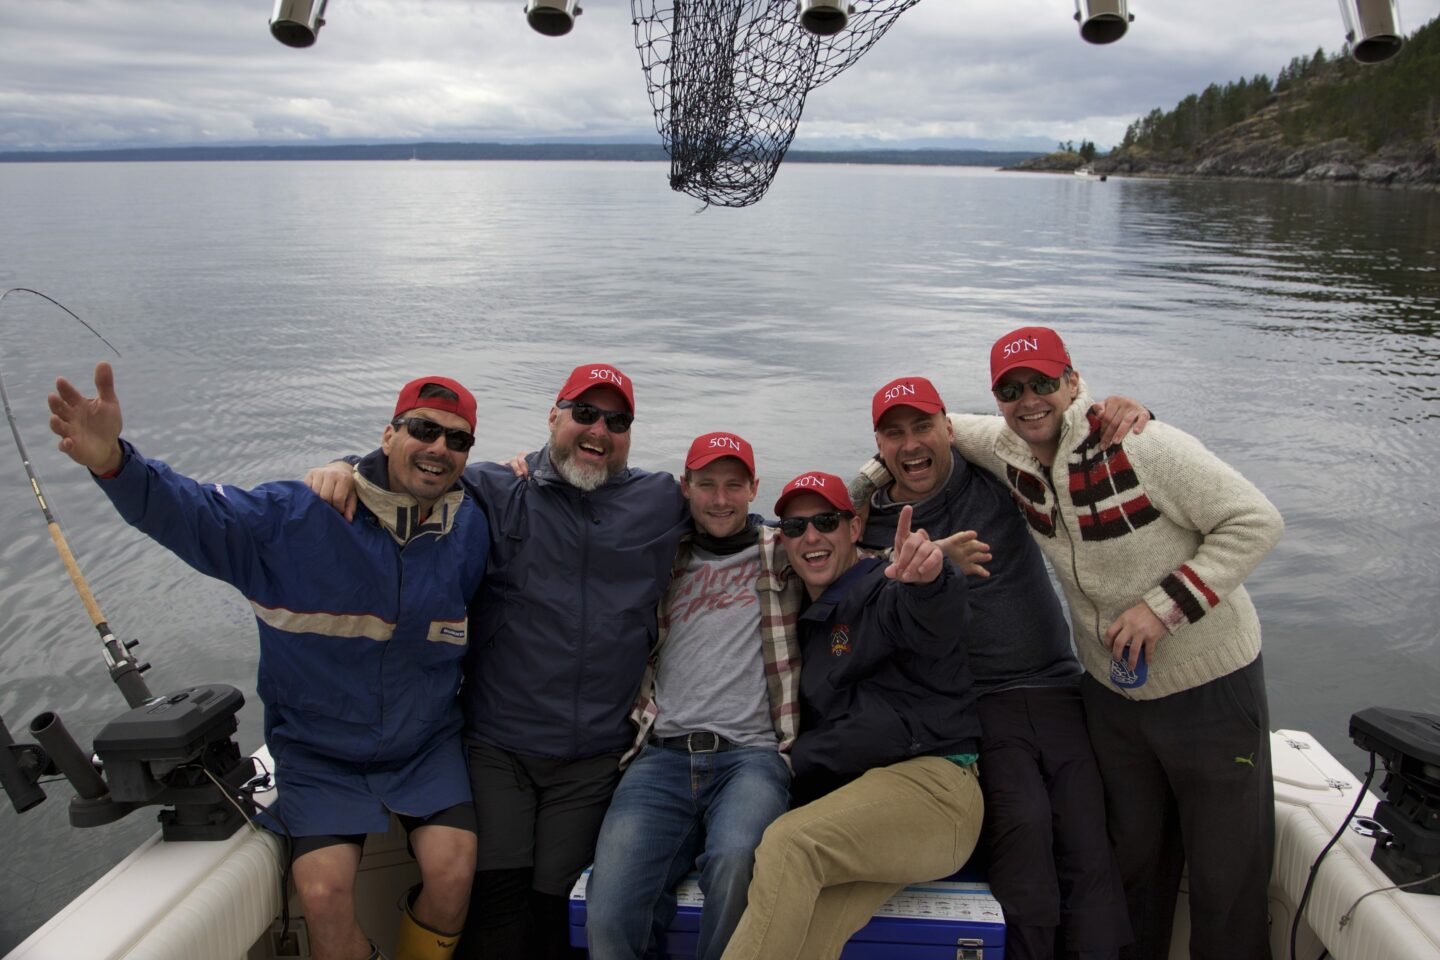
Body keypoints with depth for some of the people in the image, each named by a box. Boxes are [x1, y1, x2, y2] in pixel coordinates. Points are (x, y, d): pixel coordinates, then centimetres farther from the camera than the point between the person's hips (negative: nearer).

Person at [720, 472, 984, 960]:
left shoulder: (884, 590, -1)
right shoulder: (808, 619, 23)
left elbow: (934, 623, -27)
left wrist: (929, 580, -51)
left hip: (930, 782, -6)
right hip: (844, 801, 6)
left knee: (788, 844, -30)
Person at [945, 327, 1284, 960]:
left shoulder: (1141, 445, -22)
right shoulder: (1008, 453, -4)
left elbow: (1256, 521, -20)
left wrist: (1164, 604, -24)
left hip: (1210, 686, -5)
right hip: (1110, 689, 5)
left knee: (1227, 873, 7)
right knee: (1135, 857, 20)